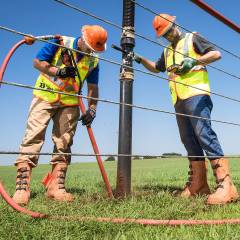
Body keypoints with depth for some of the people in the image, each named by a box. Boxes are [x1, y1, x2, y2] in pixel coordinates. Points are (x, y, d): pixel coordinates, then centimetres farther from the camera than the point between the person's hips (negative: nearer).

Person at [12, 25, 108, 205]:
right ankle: (22, 187, -10)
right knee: (33, 138, -11)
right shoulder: (60, 43, -5)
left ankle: (56, 187, 5)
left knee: (64, 143, -1)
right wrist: (58, 71, -20)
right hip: (45, 96, -3)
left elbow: (93, 88, 7)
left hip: (70, 104, 4)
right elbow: (37, 62, -5)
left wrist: (92, 109, -8)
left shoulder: (93, 61, 5)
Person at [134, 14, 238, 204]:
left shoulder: (192, 38, 9)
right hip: (179, 100, 8)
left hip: (196, 95, -7)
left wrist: (193, 61, -16)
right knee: (189, 140, 2)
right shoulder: (168, 50, 27)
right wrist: (141, 60, 21)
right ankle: (198, 184, 5)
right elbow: (156, 68, 38)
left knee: (204, 134, -21)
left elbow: (216, 54, -1)